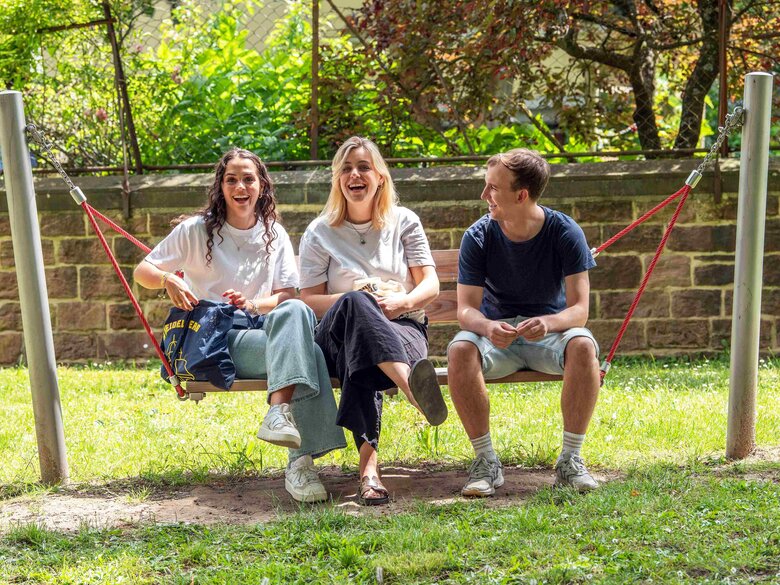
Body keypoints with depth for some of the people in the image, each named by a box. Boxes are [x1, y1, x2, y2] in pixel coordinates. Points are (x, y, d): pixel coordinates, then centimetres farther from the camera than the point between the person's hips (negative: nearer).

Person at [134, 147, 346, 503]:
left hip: (261, 328, 4)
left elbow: (286, 294, 11)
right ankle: (300, 460, -41)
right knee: (306, 350, -33)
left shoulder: (274, 234, 16)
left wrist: (254, 305, -11)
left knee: (295, 311, -36)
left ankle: (279, 413, -48)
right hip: (216, 341, -3)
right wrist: (168, 280, -14)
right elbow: (142, 271, 10)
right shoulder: (198, 230, 7)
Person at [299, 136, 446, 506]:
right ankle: (414, 388, -71)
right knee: (355, 302, -43)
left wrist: (402, 302, -14)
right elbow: (309, 300, 6)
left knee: (362, 362, -42)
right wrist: (356, 302, -14)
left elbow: (431, 286, 10)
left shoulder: (404, 222, 17)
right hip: (338, 335, -1)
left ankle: (368, 462, -63)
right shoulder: (319, 233, 14)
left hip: (402, 329, 1)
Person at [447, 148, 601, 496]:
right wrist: (488, 327, -36)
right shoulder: (478, 237, -8)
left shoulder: (565, 233, -11)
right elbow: (466, 308, -11)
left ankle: (571, 459, -21)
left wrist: (548, 322, -38)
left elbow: (579, 309, -15)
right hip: (496, 331, 1)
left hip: (549, 330, -1)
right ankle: (486, 461, -21)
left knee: (582, 346, -34)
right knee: (460, 349, -32)